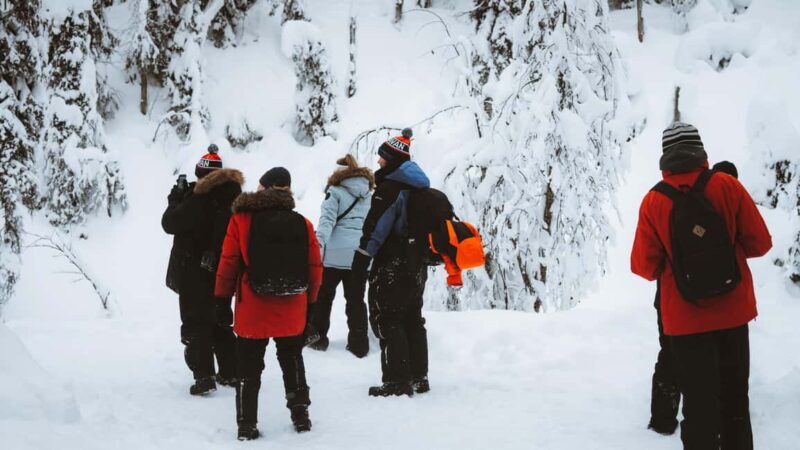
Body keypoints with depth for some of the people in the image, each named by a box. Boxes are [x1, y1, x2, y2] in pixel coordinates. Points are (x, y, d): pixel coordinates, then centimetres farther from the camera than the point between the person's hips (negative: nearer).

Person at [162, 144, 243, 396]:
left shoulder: (196, 200, -19)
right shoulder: (231, 198, 1)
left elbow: (170, 223, -13)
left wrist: (176, 198, 1)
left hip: (195, 274, -6)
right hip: (222, 272, 6)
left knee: (196, 323, 0)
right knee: (220, 320, 19)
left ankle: (204, 375, -8)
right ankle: (230, 372, 22)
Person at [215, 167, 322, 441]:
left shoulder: (242, 220, -8)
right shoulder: (302, 224, -2)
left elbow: (228, 263, -6)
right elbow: (314, 267, 1)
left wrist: (222, 299, 5)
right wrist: (310, 303, 14)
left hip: (253, 311, -2)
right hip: (292, 312, 2)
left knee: (249, 367, 8)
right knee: (292, 360, 21)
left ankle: (247, 424, 6)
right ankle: (300, 415, 23)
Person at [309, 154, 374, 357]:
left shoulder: (336, 192, -3)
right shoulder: (369, 195, 12)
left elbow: (327, 220, -15)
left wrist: (318, 245, -22)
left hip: (335, 254, -4)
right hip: (360, 255, 4)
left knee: (323, 295, 11)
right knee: (356, 299, 10)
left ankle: (318, 338, 14)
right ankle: (359, 344, 8)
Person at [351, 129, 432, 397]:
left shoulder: (390, 188, -15)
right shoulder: (420, 188, 15)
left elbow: (375, 229, -19)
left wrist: (360, 263, -17)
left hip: (392, 267, -9)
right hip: (417, 266, 9)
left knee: (386, 321, -6)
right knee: (412, 320, 15)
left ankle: (398, 381, -9)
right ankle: (418, 377, 18)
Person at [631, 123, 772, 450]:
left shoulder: (654, 201, -9)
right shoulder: (727, 185, -8)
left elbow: (644, 266, -6)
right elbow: (760, 243, -3)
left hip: (685, 319, -1)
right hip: (733, 312, 1)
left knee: (699, 404, 4)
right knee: (735, 398, 16)